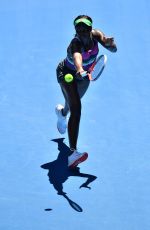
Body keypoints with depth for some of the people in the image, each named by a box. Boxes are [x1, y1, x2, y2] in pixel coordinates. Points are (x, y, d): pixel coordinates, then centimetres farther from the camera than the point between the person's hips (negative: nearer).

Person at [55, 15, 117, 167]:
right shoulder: (75, 44, -38)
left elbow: (113, 50, -27)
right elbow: (77, 57, -61)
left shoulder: (95, 35, -23)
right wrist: (80, 70, -81)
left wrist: (110, 44, -51)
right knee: (76, 109, -25)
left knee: (74, 103, 30)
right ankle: (73, 153, -31)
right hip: (67, 74, -6)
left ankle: (62, 112, 70)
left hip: (84, 74, 7)